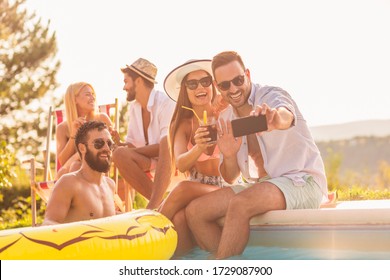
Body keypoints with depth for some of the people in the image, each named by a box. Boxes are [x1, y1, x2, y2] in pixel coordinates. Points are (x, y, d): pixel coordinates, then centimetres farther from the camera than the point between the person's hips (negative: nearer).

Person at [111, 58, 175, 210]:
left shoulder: (165, 103, -15)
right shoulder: (133, 106, 8)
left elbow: (166, 146, -21)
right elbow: (132, 143, 11)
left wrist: (132, 150, -19)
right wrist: (119, 143, -11)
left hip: (170, 158, -7)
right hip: (149, 159, 7)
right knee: (120, 154, -20)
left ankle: (152, 207, -32)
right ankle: (159, 202, -18)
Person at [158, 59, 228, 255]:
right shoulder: (182, 124, 1)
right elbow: (180, 165, -16)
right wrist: (199, 148, -39)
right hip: (196, 189, 2)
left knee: (184, 189, -31)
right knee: (179, 218, -33)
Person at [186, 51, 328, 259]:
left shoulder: (272, 96, -9)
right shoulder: (225, 119, 9)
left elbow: (286, 116, -36)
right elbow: (230, 177, 11)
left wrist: (275, 119, -62)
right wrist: (229, 156, -12)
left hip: (301, 181, -7)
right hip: (259, 185, 7)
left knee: (239, 204, -34)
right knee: (195, 212, -9)